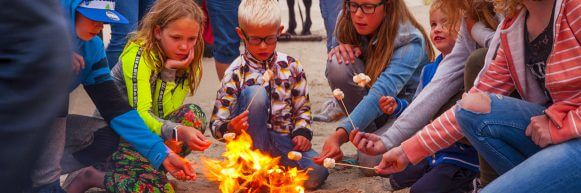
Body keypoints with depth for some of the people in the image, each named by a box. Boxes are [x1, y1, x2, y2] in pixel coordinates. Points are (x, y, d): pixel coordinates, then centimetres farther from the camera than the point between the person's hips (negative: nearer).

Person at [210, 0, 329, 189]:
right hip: (252, 140, -2)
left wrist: (302, 132, -7)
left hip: (284, 140, 3)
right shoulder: (236, 72, -6)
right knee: (255, 92, -30)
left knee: (317, 173, -26)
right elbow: (217, 123, -8)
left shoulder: (291, 66, 4)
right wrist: (230, 127, -31)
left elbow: (303, 106, 11)